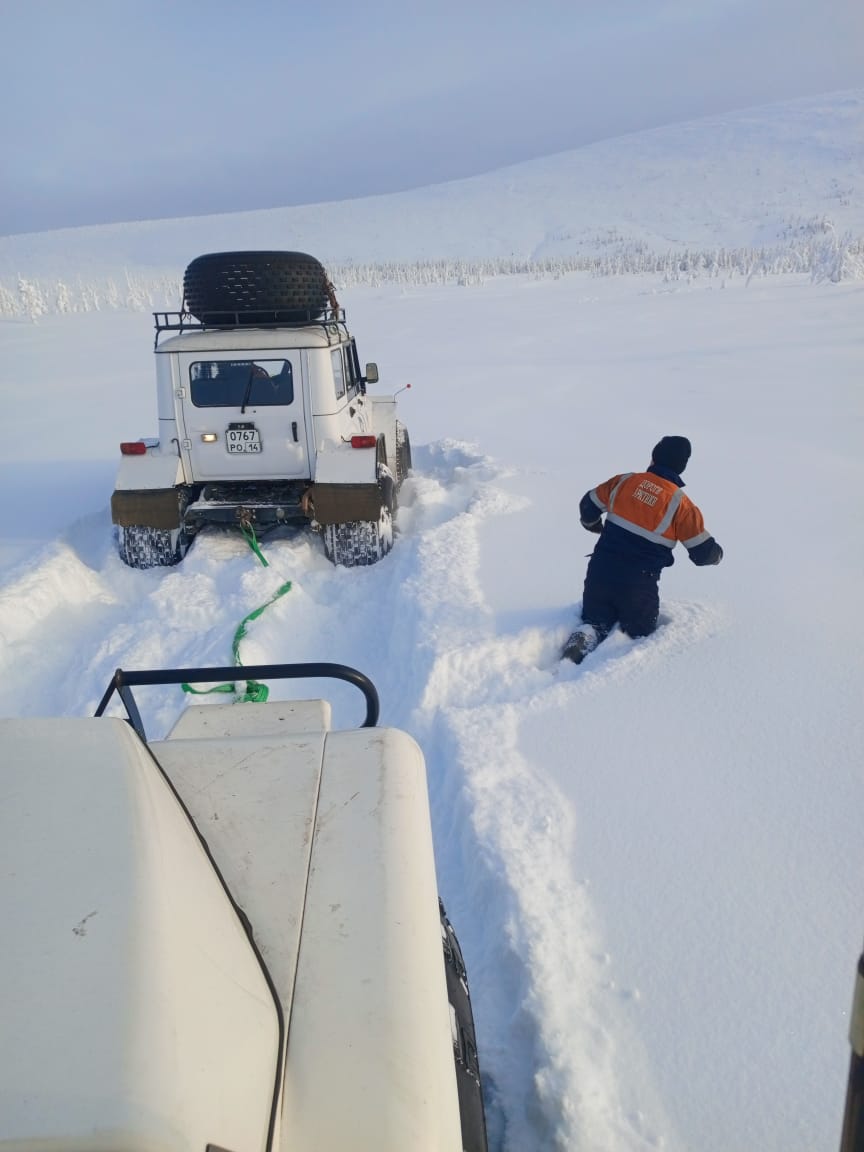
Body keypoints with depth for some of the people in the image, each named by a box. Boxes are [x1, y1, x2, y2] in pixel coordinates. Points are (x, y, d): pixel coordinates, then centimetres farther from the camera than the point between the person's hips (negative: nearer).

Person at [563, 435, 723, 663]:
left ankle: (585, 638, -13)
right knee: (640, 634, 17)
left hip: (599, 572, 3)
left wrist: (593, 525, 37)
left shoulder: (624, 481, 1)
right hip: (638, 586, -3)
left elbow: (588, 506, 15)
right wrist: (717, 554, 22)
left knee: (597, 623, 22)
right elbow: (703, 553, -2)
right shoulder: (681, 505, -8)